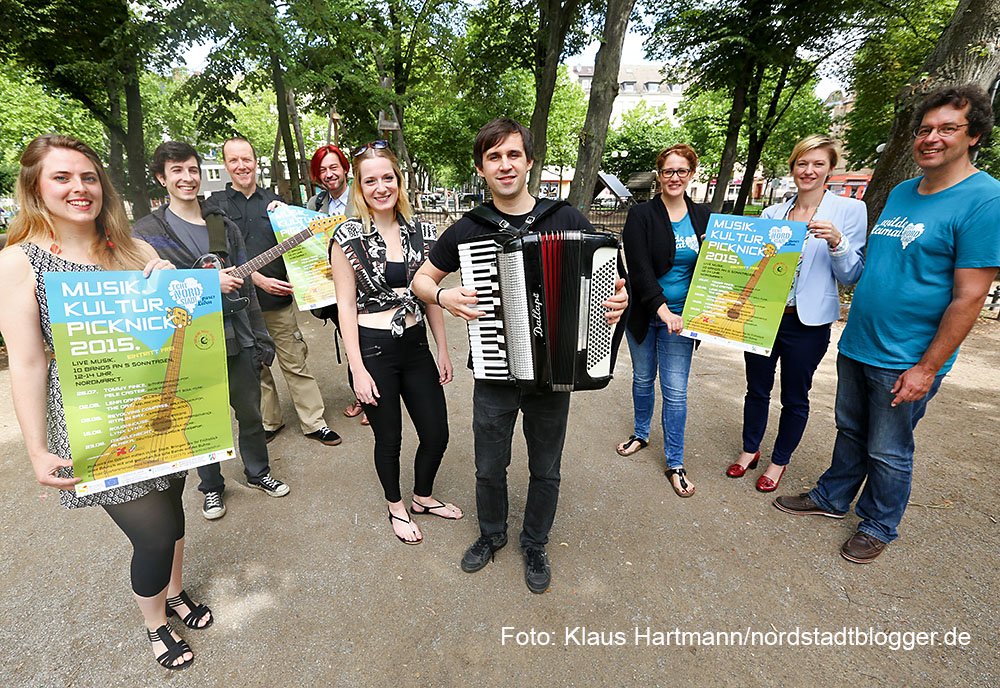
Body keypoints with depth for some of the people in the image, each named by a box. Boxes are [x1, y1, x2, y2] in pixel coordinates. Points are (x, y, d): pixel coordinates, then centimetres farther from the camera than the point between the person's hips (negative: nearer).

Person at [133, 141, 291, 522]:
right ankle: (211, 486, 34)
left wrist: (261, 338, 7)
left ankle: (258, 472, 36)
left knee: (250, 412, 14)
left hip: (238, 340, 3)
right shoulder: (147, 232, -1)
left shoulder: (225, 226, 10)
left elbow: (245, 286, 9)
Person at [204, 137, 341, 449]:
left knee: (295, 363, 4)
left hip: (279, 298, 1)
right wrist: (259, 280, -16)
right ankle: (269, 421, 27)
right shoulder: (215, 205, 4)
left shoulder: (274, 200, 12)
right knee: (255, 368, 10)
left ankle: (314, 422, 14)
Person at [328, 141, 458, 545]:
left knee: (436, 435, 11)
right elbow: (346, 305, -8)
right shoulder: (347, 236, -7)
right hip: (372, 349, -4)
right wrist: (357, 368, -12)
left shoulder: (422, 230, 4)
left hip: (416, 346, 4)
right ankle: (396, 508, 40)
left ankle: (423, 498, 40)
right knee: (389, 439, 12)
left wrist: (443, 349, 7)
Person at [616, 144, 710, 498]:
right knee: (643, 378, 15)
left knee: (675, 391, 2)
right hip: (644, 314, -1)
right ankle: (641, 433, 39)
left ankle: (675, 463, 15)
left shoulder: (703, 216, 5)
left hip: (679, 317, 1)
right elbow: (639, 267, -15)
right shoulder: (641, 214, -5)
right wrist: (661, 308, -25)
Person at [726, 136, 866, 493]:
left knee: (795, 397, 11)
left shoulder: (850, 210, -2)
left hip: (807, 322, -3)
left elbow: (850, 276, -4)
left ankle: (779, 461, 30)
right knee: (757, 389, 14)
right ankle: (750, 450, 34)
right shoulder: (772, 213, 6)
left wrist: (836, 241, -20)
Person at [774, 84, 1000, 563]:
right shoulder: (901, 192, 9)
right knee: (850, 431, 20)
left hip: (905, 362, -6)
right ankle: (832, 498, 38)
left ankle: (878, 526, 30)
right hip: (855, 345, 6)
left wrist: (927, 368, -18)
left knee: (888, 452, 9)